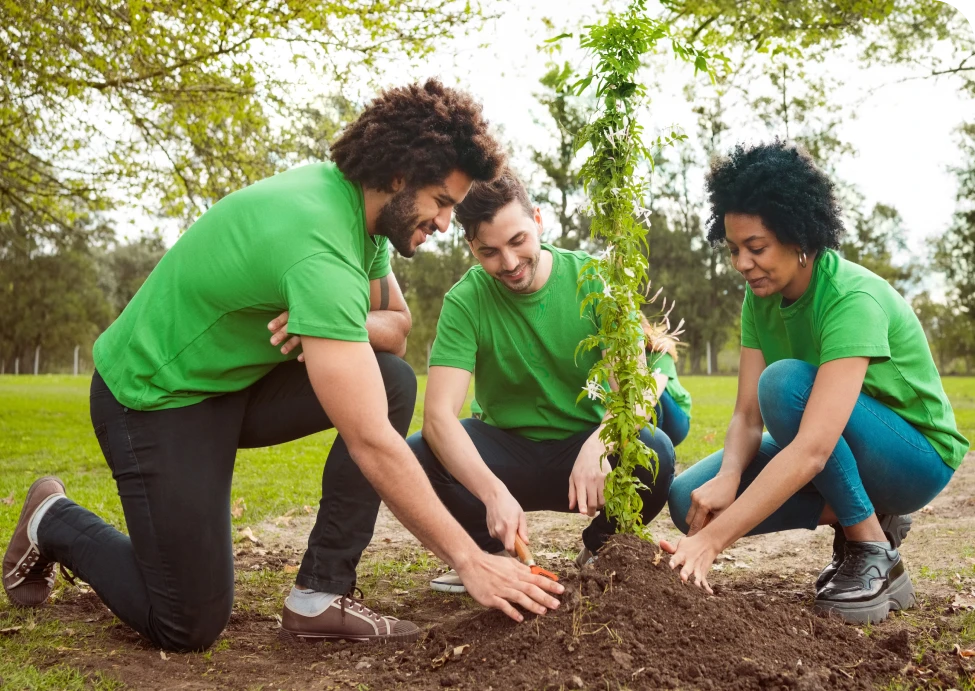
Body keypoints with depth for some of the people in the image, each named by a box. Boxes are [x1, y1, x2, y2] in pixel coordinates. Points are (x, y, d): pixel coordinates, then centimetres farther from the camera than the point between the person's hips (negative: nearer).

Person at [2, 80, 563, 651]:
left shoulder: (360, 202, -6)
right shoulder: (319, 245, -34)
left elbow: (397, 328, 5)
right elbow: (371, 442, -35)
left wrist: (330, 331, -19)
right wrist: (469, 559, -29)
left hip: (240, 380, 9)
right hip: (155, 396, -8)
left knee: (393, 382, -13)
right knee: (191, 626, -4)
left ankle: (321, 595, -7)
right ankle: (54, 523, 20)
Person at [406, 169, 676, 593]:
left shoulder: (593, 280, -10)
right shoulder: (465, 302, -12)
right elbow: (438, 414, -23)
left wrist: (600, 442, -40)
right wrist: (494, 492, -40)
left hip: (586, 444, 0)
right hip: (505, 451, 0)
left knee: (654, 454, -33)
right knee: (415, 457, -28)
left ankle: (600, 547, 1)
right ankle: (489, 550, 2)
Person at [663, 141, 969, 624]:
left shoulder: (854, 299, -29)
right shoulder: (761, 299, -6)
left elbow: (811, 450, -40)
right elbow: (747, 417, -9)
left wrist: (711, 540, -45)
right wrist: (727, 477, -32)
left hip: (918, 454, -7)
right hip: (824, 452, 7)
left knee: (785, 382, -34)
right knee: (690, 499, -13)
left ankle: (877, 562, -17)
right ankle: (859, 518, 3)